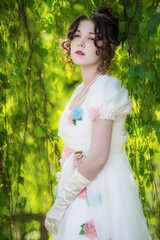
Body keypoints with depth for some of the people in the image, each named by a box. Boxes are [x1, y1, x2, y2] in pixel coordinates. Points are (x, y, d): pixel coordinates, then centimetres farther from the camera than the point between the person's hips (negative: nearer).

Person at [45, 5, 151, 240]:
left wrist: (60, 204, -15)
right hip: (81, 192, 8)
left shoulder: (106, 87, -15)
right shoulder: (81, 90, 12)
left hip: (102, 193, -8)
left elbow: (98, 157, -21)